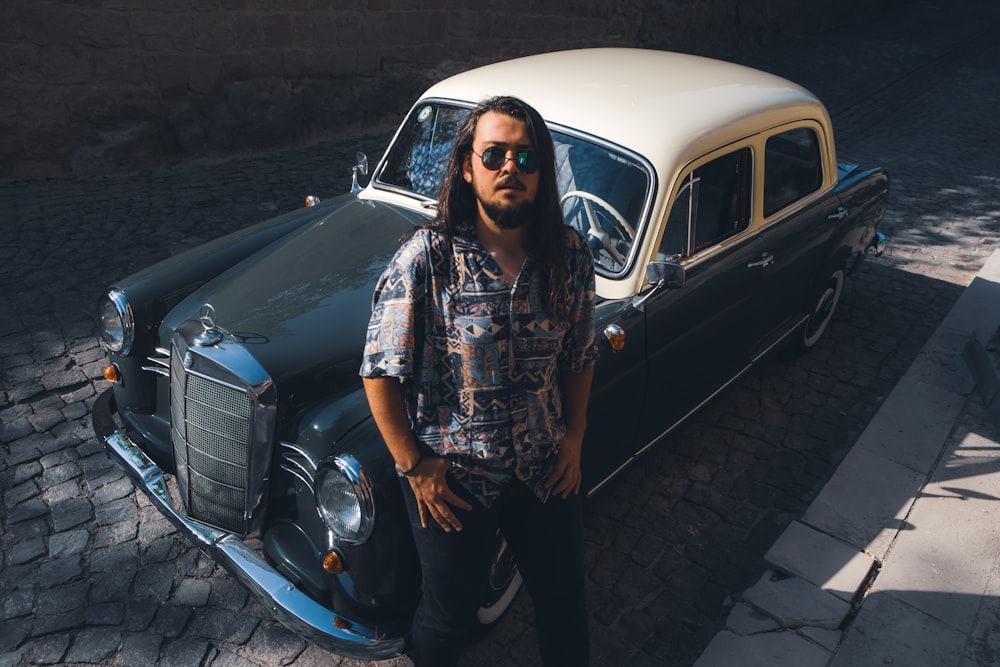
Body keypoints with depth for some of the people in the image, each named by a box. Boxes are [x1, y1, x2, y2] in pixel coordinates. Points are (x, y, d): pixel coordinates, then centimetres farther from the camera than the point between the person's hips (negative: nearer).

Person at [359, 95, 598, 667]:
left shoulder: (572, 256, -8)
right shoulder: (426, 258, -20)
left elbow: (581, 355, 5)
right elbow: (381, 372, -14)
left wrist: (574, 439, 2)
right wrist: (414, 467, -11)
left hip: (547, 473, 3)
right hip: (450, 481, -3)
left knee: (565, 603, 22)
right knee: (450, 613, 21)